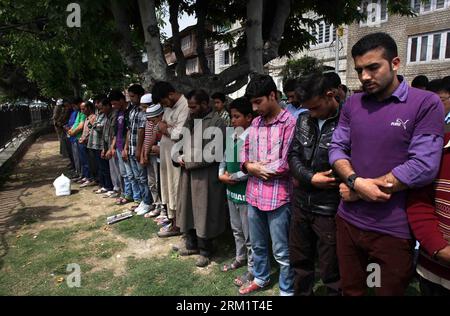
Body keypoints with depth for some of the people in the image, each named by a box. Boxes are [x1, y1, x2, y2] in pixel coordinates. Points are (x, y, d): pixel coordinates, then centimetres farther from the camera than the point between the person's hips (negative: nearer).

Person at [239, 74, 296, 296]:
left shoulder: (289, 123, -13)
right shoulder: (256, 122, 9)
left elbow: (285, 164, -18)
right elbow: (245, 150, 13)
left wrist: (258, 168, -7)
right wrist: (249, 166, -7)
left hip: (277, 195, -7)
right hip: (254, 192, 7)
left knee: (281, 251, 8)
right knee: (257, 244, 24)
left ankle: (287, 290, 29)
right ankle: (260, 278, 46)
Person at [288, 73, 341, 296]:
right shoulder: (303, 119, 5)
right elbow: (293, 155, 3)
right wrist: (310, 178, -11)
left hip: (329, 209, -6)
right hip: (301, 204, 6)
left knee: (331, 270, 12)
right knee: (299, 260, 23)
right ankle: (301, 293, 45)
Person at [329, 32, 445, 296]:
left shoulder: (426, 103, -10)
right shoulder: (352, 104, 5)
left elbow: (423, 167, -18)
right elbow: (336, 149, 4)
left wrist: (356, 191, -14)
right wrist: (356, 182, -17)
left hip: (393, 229, -4)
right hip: (348, 221, 4)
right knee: (350, 290, 21)